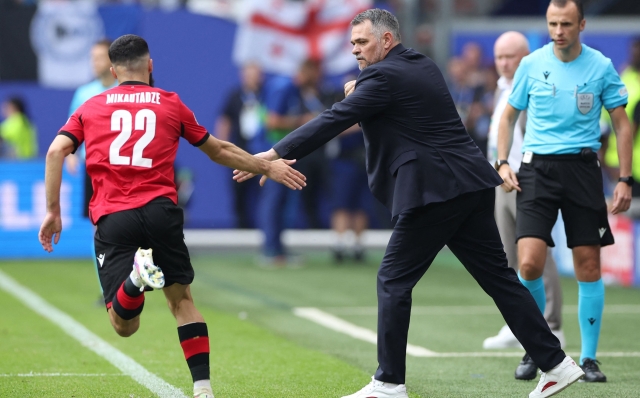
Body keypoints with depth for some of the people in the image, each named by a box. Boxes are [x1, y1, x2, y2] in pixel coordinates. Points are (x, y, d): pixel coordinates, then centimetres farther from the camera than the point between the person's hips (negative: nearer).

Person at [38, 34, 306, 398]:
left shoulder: (91, 108, 17)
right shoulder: (170, 103, 16)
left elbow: (56, 151, 3)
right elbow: (219, 150, 24)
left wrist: (53, 211, 5)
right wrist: (268, 168, 36)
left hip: (111, 219, 0)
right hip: (160, 211, 0)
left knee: (125, 325, -4)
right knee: (182, 299, 15)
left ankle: (138, 275, -35)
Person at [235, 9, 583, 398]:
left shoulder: (383, 77, -10)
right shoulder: (423, 66, 17)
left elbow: (333, 121, -16)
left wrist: (274, 155, -16)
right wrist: (360, 90, 14)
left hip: (435, 190, -9)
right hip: (473, 186, 9)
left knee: (394, 279, -1)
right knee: (498, 276, 11)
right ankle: (555, 363, 10)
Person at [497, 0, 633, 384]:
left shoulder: (601, 67, 1)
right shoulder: (532, 64, 3)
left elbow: (622, 125, 6)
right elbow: (510, 116, 14)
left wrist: (625, 180, -1)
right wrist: (503, 162, 1)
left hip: (582, 167, 0)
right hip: (537, 167, 0)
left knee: (588, 265, 0)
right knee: (530, 264, -12)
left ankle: (589, 358, 11)